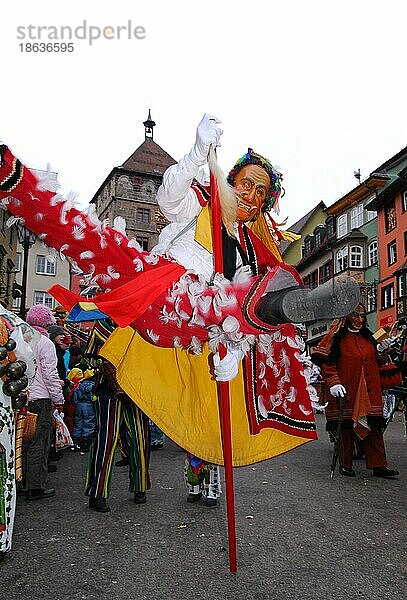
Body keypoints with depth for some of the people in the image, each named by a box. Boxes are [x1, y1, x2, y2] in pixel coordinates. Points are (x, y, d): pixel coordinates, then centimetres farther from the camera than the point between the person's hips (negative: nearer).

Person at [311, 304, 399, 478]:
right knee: (346, 427, 2)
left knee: (374, 427, 4)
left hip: (369, 392, 6)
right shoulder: (337, 336, -3)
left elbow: (378, 362, 23)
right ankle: (345, 465, 15)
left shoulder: (367, 337, 17)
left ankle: (378, 466, 10)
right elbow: (325, 360, -10)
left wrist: (381, 350, 2)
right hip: (347, 391, -5)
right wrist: (333, 382, -20)